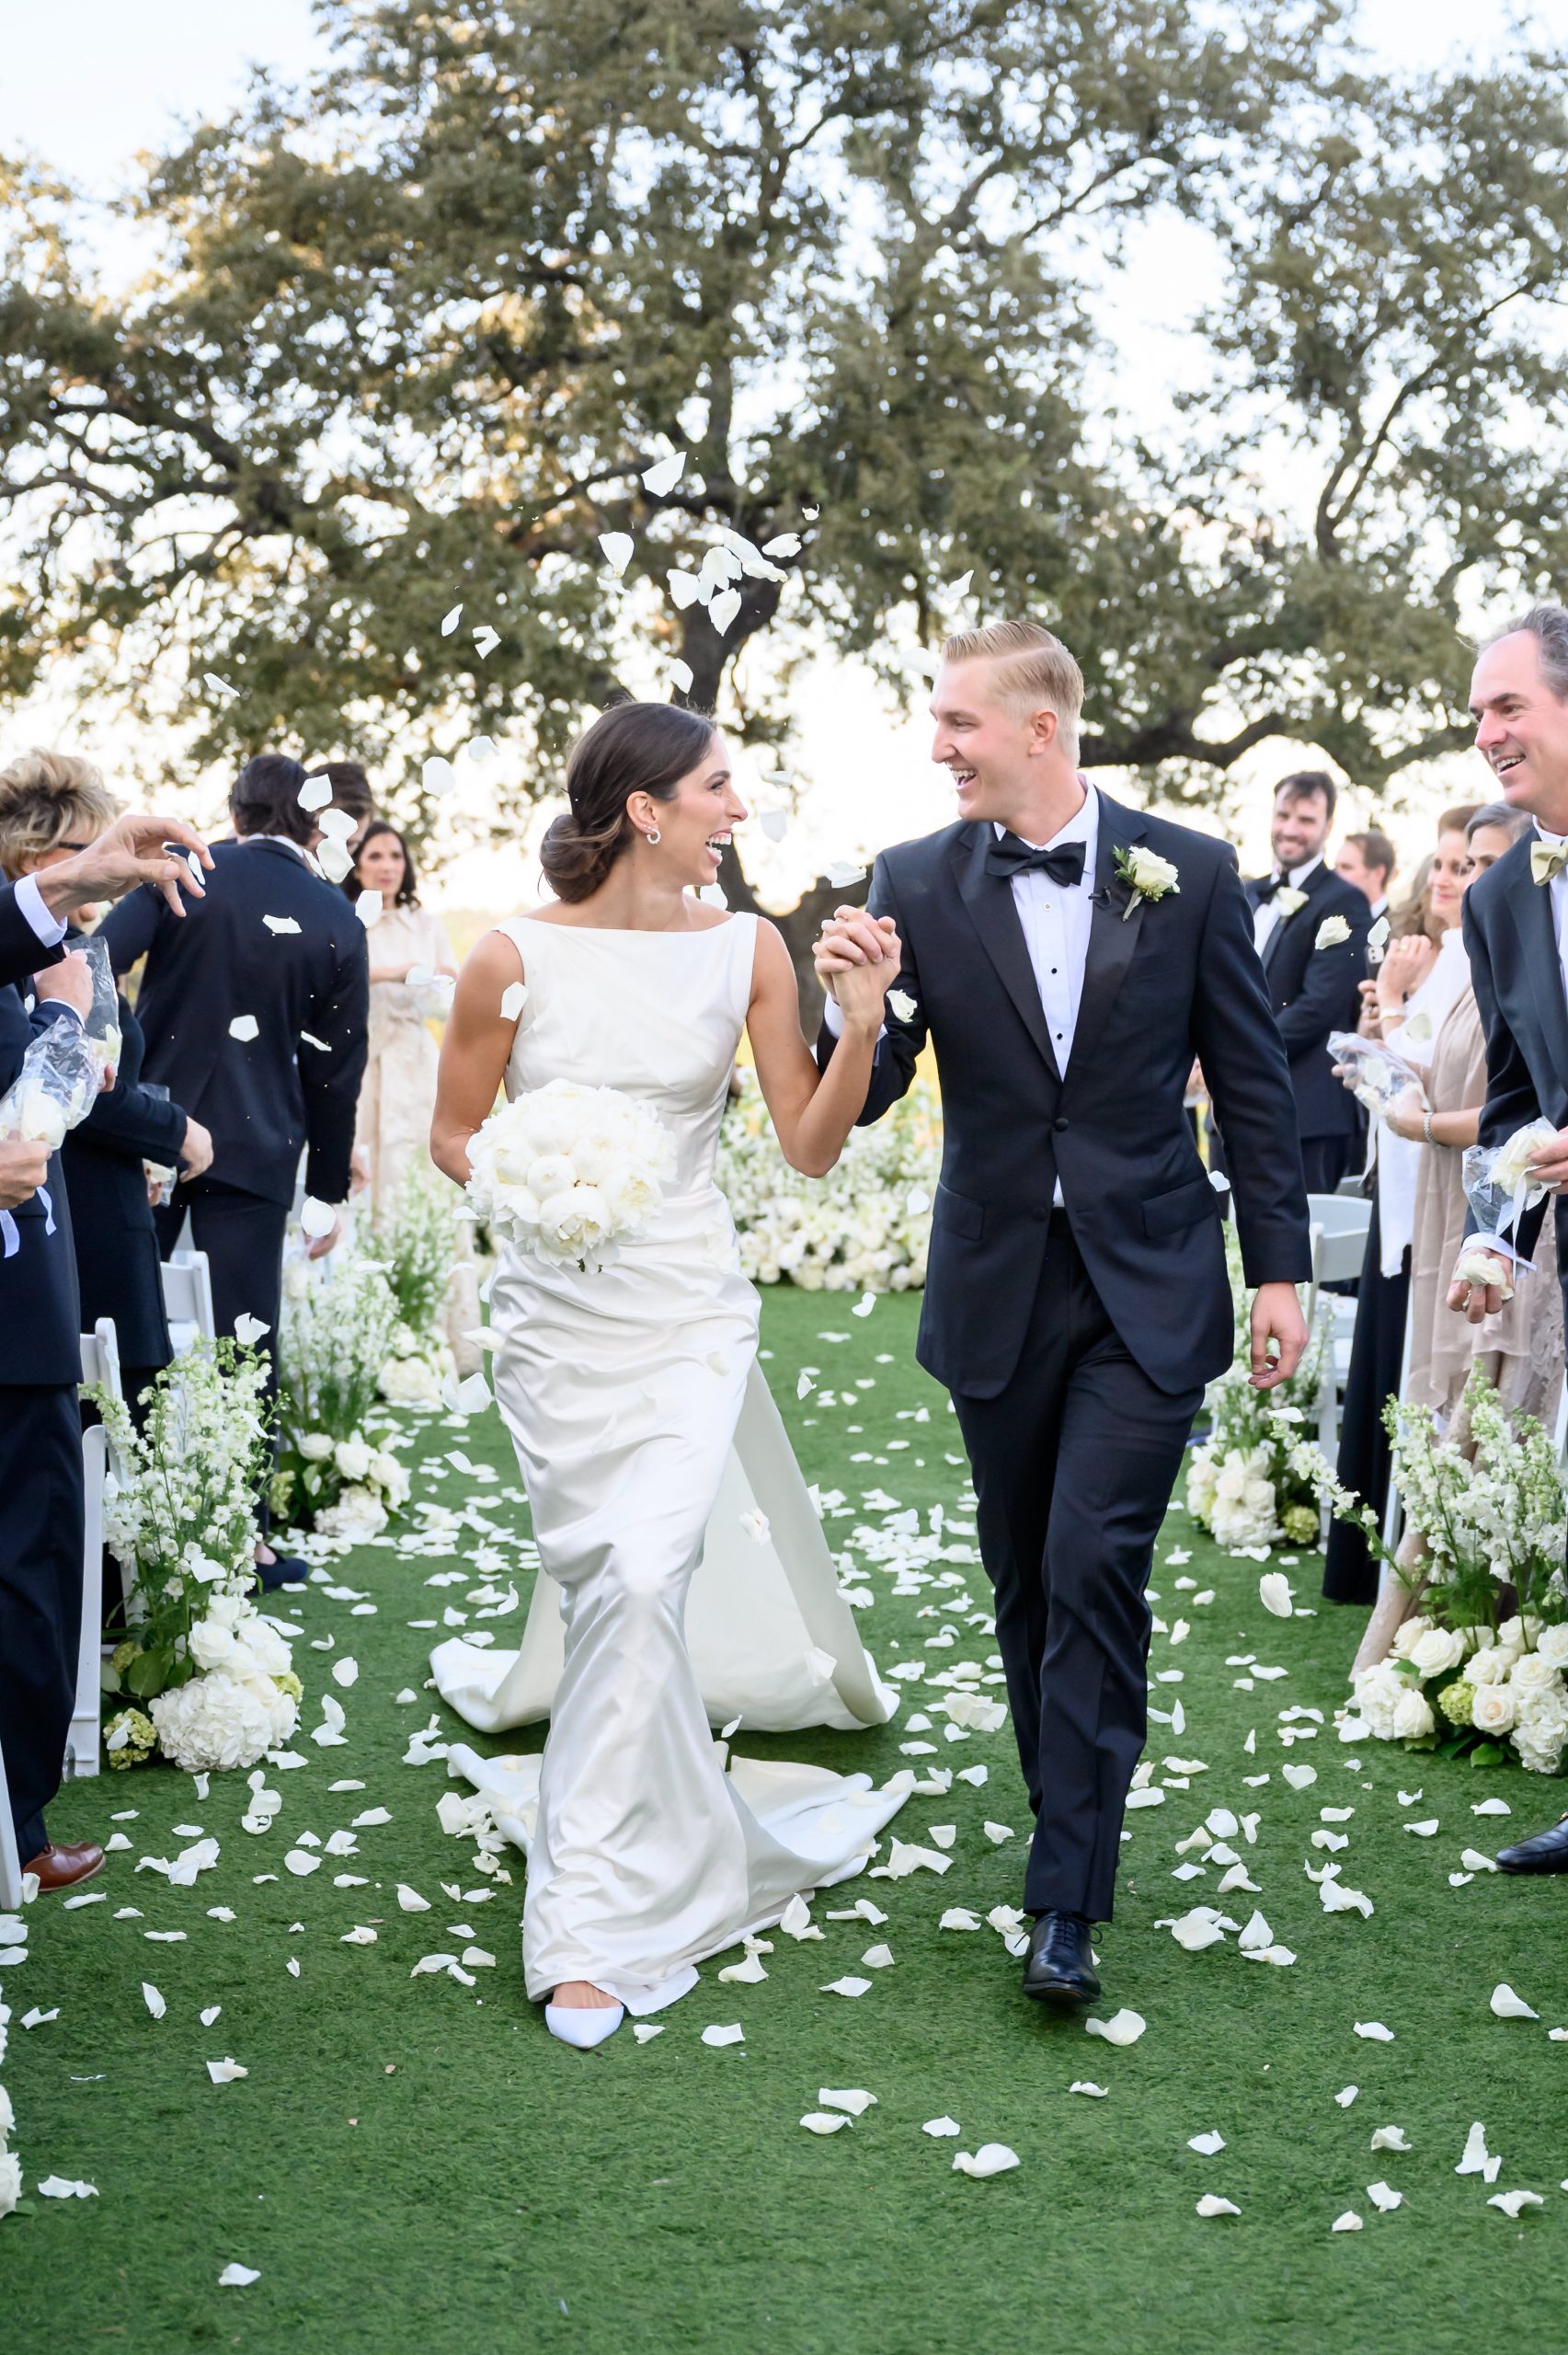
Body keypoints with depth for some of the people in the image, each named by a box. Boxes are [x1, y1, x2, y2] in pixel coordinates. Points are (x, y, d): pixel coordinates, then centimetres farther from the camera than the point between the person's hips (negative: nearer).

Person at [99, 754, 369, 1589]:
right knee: (246, 1340, 5)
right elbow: (335, 1069, 5)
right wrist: (328, 1189, 12)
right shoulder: (338, 921, 1)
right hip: (257, 1148, 0)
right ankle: (243, 1533, 8)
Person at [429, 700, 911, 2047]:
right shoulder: (515, 958, -5)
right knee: (601, 1592, 6)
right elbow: (454, 1134, 6)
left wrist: (863, 1025, -15)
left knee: (640, 1584, -15)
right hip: (557, 1314, 0)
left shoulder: (746, 949, -1)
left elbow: (811, 1145, 0)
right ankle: (670, 1843, 33)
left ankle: (596, 1922, -4)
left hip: (691, 1311, 0)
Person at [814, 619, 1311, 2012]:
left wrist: (1280, 1268, 1)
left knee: (1094, 1565, -11)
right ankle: (1075, 1823, 31)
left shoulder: (1188, 874, -4)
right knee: (1027, 1577, 12)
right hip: (999, 1286, 3)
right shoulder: (917, 884, -1)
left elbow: (1253, 1080, 3)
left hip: (1149, 1284, -2)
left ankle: (1066, 1900, -4)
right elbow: (864, 1100, -1)